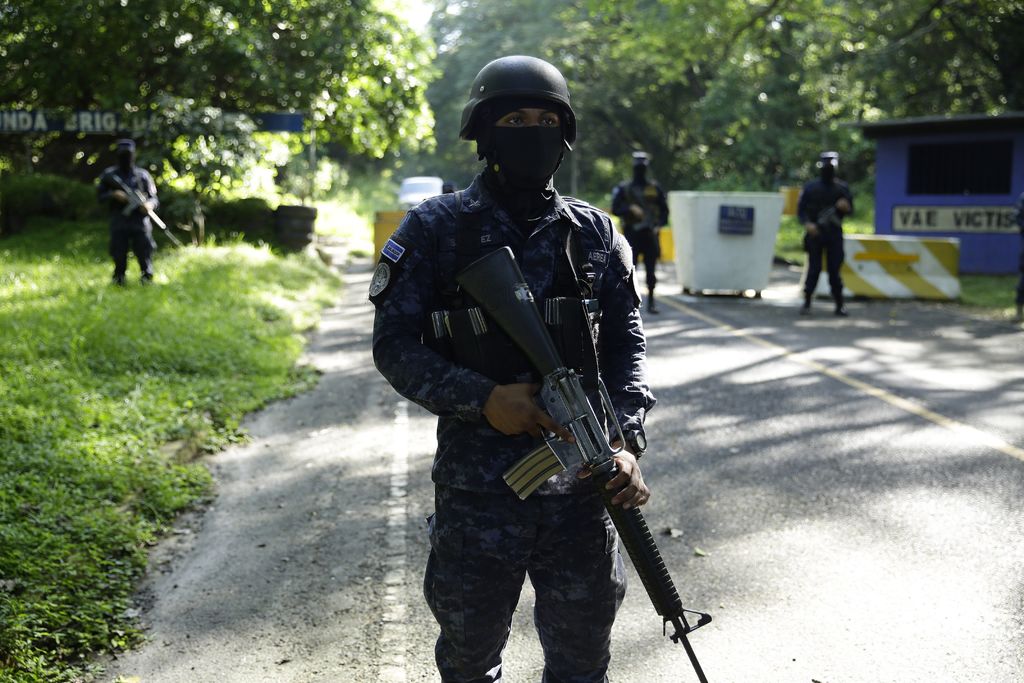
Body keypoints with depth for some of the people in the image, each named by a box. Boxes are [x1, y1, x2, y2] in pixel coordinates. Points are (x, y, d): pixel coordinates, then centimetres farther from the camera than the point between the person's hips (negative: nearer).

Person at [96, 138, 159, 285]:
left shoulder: (143, 175, 9)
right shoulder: (109, 175, 10)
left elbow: (154, 198, 8)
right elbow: (100, 196, 10)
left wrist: (150, 204, -14)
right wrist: (114, 195, -9)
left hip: (140, 222, 0)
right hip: (119, 223, 1)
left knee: (145, 253, -6)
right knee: (119, 255, 2)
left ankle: (147, 279, 1)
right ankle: (119, 281, 14)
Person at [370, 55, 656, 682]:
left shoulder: (596, 233, 6)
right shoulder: (437, 228, -3)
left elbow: (627, 345, 5)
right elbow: (395, 343, -5)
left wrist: (628, 441, -12)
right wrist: (482, 399, -20)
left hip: (582, 483, 2)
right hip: (475, 487, -2)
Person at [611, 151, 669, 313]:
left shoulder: (655, 188, 9)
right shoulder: (624, 188, 5)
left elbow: (664, 210, 11)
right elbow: (615, 209, -1)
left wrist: (659, 225, -4)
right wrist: (630, 208, -19)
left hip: (650, 234, 1)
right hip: (632, 233, -1)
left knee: (651, 269, 2)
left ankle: (651, 301, 10)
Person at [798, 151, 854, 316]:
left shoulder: (842, 188, 6)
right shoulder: (810, 188, 1)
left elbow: (850, 209, 11)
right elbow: (801, 209, 1)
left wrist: (845, 207, -13)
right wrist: (807, 223, -18)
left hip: (834, 235, 1)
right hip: (815, 234, -1)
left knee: (834, 270, 1)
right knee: (814, 269, -2)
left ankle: (839, 305, 8)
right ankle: (807, 302, 7)